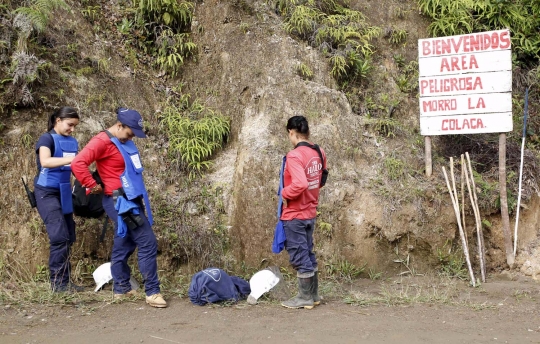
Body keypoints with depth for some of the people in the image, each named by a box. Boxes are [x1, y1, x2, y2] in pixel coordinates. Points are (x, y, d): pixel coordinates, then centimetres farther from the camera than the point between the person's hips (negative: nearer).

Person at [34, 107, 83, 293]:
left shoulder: (72, 142, 9)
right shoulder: (47, 139, -11)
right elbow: (45, 161, -31)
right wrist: (72, 159, -40)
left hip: (64, 193, 7)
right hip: (47, 192, -7)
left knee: (68, 238, 7)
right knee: (59, 237, -13)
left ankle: (64, 281, 15)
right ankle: (58, 282, -5)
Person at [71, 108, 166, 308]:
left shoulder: (124, 143, 13)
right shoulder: (103, 141, -14)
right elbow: (78, 164, -23)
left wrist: (141, 198, 15)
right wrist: (93, 186, -16)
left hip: (131, 201, 9)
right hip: (120, 202, -9)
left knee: (124, 245, 15)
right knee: (148, 243, -10)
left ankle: (121, 289, 25)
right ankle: (152, 292, -5)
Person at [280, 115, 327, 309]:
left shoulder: (294, 156, -22)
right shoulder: (319, 153, 4)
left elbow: (299, 184, -33)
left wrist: (284, 194, -17)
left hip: (294, 215, -8)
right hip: (310, 212, 8)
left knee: (299, 257, 2)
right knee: (308, 254, 17)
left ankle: (305, 298, 12)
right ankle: (313, 295, 25)